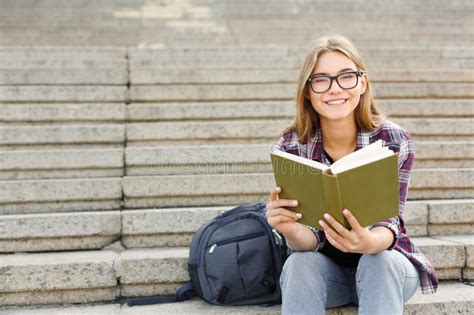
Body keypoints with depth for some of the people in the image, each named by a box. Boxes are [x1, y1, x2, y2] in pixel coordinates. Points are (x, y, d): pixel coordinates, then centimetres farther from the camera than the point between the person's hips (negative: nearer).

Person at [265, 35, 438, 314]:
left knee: (379, 261, -33)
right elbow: (309, 239, -18)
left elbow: (389, 223, -22)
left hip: (384, 262, 0)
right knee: (300, 262, -31)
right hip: (322, 269, 0)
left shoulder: (395, 141, -17)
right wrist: (290, 231, -43)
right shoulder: (290, 148, -16)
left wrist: (368, 242, -47)